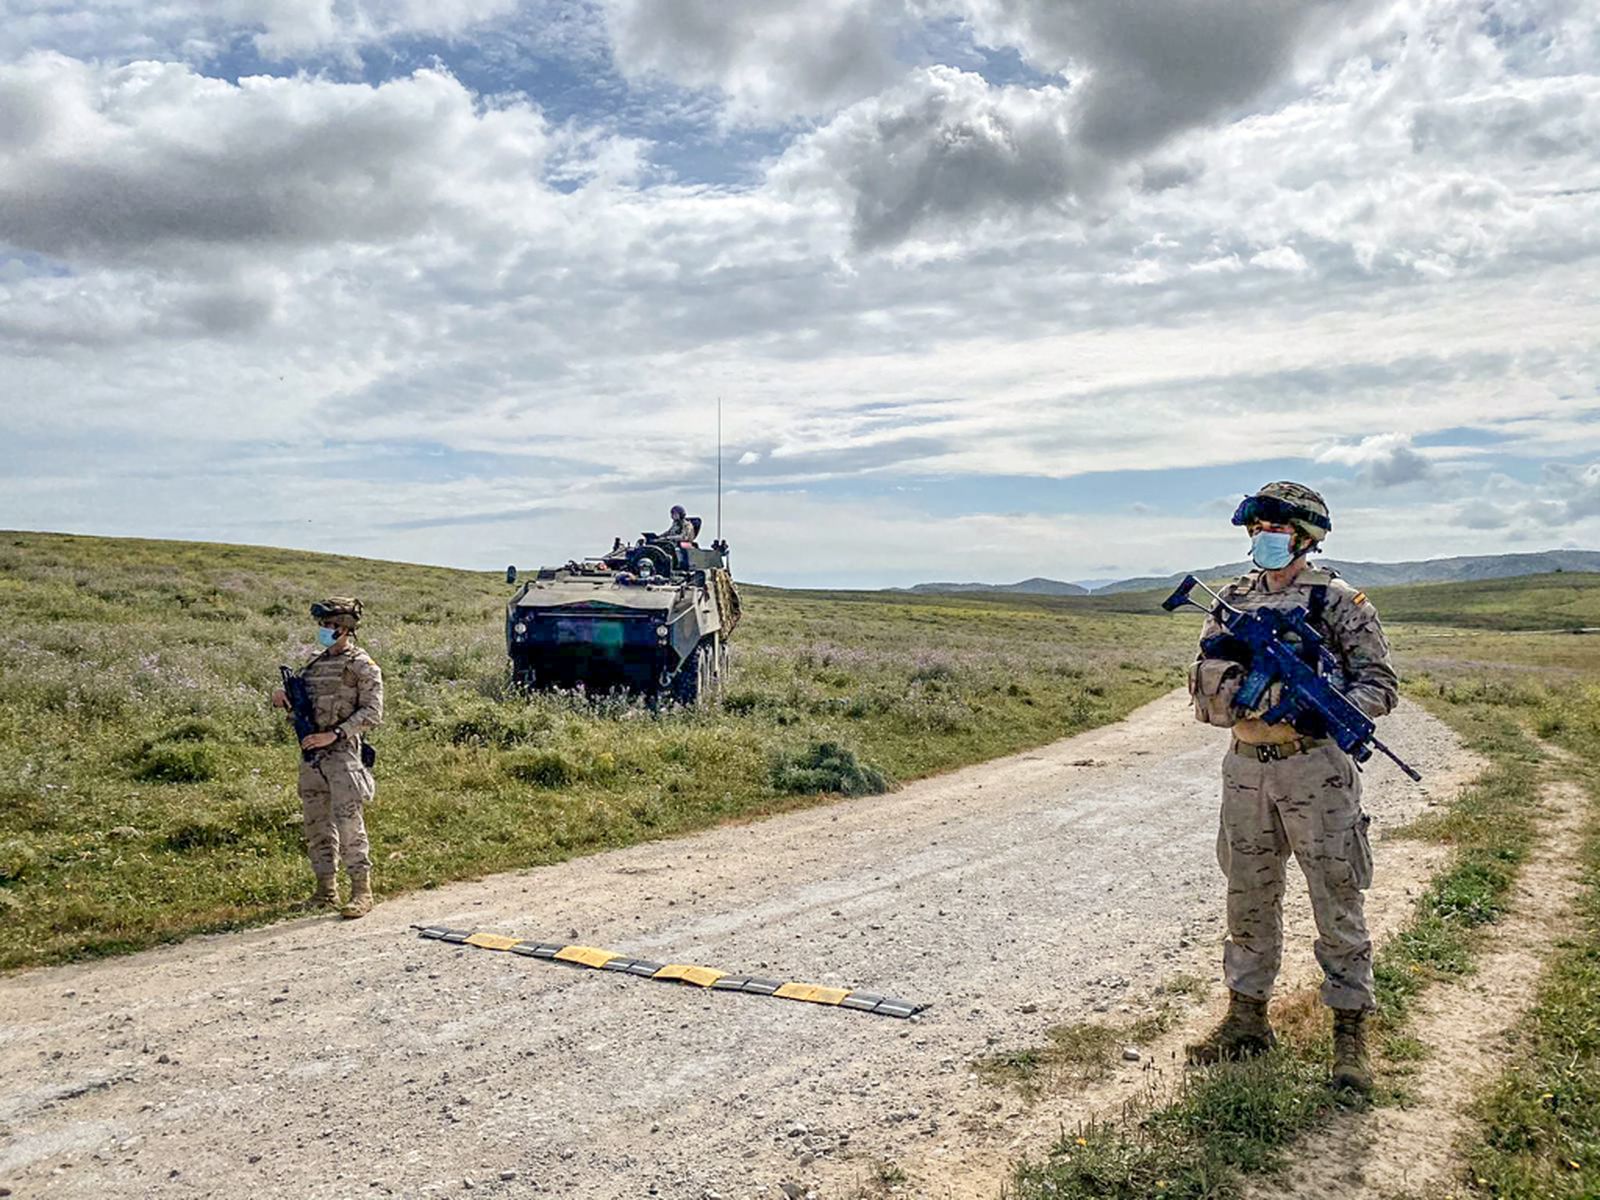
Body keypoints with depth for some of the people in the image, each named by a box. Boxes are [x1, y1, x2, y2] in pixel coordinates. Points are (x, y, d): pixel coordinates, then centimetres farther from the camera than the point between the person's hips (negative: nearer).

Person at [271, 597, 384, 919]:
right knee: (316, 826, 10)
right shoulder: (314, 665, 17)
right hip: (311, 755, 7)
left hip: (342, 753, -7)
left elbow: (372, 713, -11)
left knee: (348, 824, -10)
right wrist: (282, 697, 1)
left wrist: (334, 734, -19)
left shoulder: (362, 666, -5)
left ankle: (362, 892, -5)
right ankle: (325, 891, 19)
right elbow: (298, 705, 25)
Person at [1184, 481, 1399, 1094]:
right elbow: (1203, 690, 12)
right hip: (1245, 767, 5)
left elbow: (1381, 686, -4)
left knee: (1337, 905, 2)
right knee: (1249, 902, 13)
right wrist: (1230, 688, -11)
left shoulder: (1339, 602, -3)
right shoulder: (1232, 602, 10)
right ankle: (1246, 1018, 26)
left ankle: (1350, 1033, 14)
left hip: (1314, 769, -4)